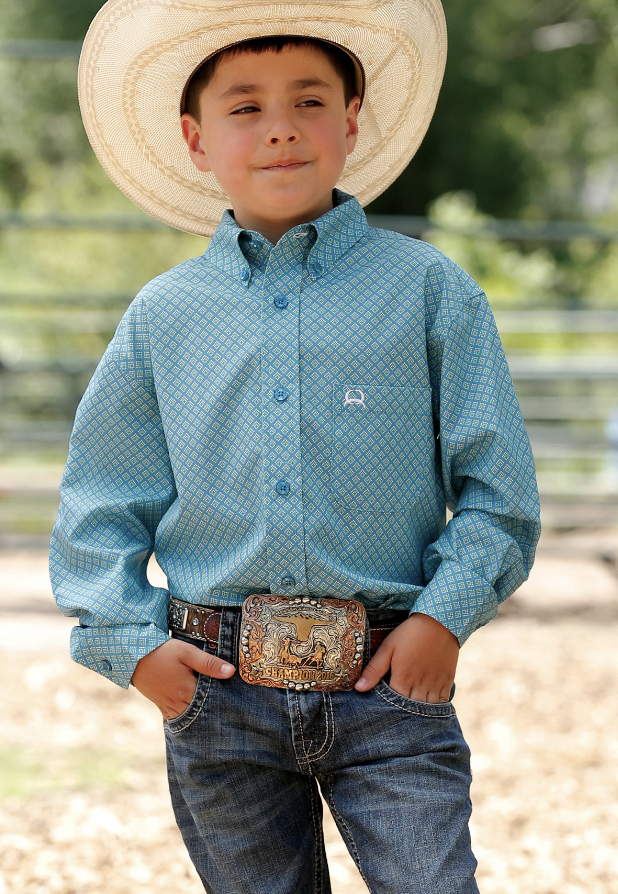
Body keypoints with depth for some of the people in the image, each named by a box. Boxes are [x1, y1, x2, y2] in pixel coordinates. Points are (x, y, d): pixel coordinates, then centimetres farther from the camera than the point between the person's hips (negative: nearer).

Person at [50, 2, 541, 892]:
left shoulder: (430, 291, 2)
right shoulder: (163, 317, 6)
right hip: (219, 692, 2)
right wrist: (133, 642, -2)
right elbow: (100, 504, 10)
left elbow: (496, 487, 1)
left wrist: (445, 615, -10)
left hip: (389, 685, -2)